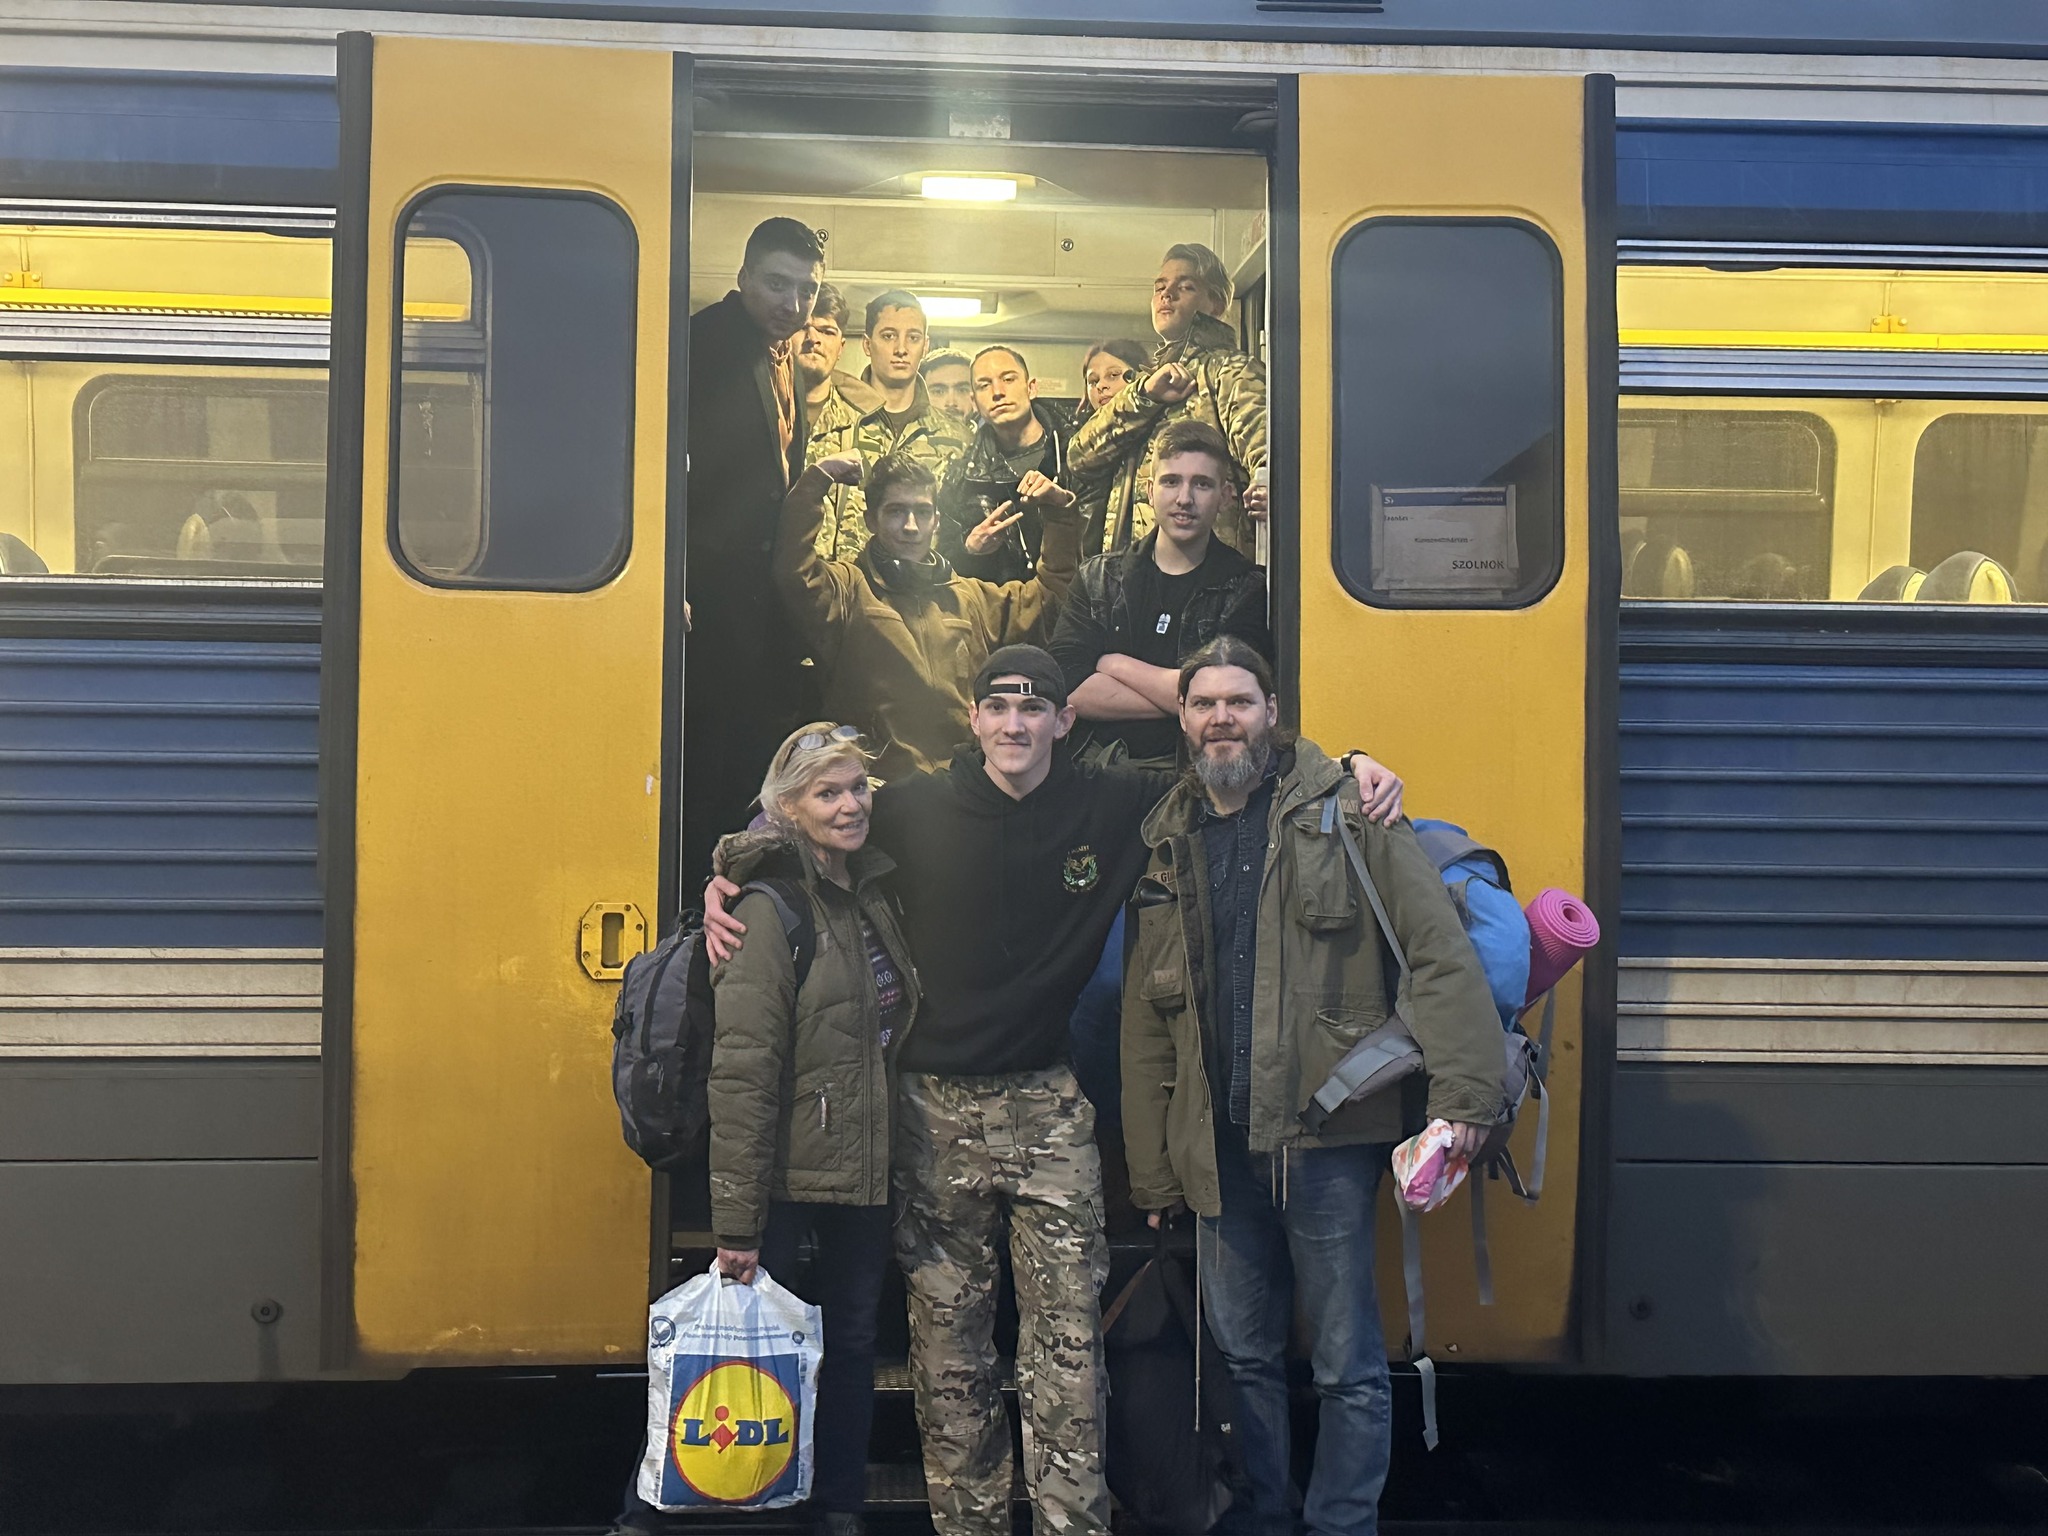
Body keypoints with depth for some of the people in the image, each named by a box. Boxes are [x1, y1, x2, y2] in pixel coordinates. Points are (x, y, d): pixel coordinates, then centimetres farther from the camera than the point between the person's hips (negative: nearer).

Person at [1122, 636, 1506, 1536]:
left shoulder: (1346, 813, -3)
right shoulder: (1167, 846, 10)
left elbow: (1441, 954, -9)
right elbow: (1145, 1026, 11)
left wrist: (1463, 1096, -19)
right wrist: (1151, 1175, 9)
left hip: (1327, 1138, -4)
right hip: (1219, 1149, 5)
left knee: (1346, 1366, 5)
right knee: (1244, 1357, 16)